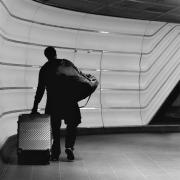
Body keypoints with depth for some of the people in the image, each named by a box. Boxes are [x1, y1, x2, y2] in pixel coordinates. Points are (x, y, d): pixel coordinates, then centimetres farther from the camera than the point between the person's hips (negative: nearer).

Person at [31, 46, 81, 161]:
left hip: (53, 102, 1)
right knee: (72, 124, 12)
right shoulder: (67, 63, 5)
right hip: (69, 100, -1)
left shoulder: (44, 69, 7)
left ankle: (55, 153, 9)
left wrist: (35, 107, 8)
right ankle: (69, 146, -8)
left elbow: (40, 90, 5)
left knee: (55, 127, 13)